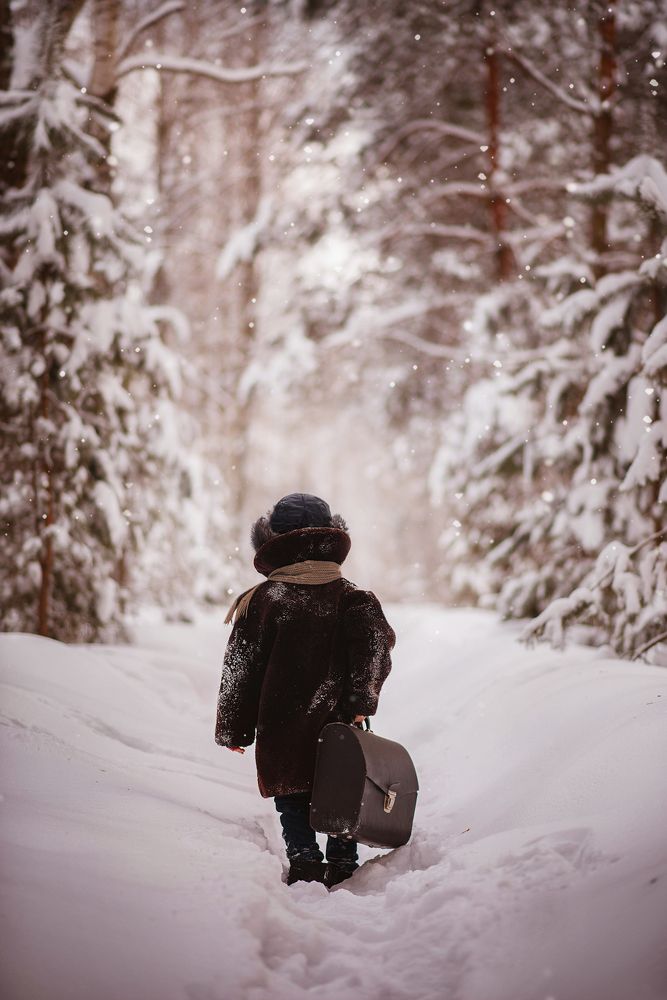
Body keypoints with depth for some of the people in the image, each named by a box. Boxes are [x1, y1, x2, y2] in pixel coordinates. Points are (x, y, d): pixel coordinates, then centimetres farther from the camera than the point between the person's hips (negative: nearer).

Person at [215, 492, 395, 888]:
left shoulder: (260, 601, -1)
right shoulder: (355, 598, 4)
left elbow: (241, 669, 0)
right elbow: (377, 643, -13)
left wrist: (233, 730, 7)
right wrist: (362, 702, -17)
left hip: (283, 729, -1)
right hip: (339, 722, 2)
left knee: (293, 803, 9)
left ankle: (304, 863, -3)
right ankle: (343, 867, 14)